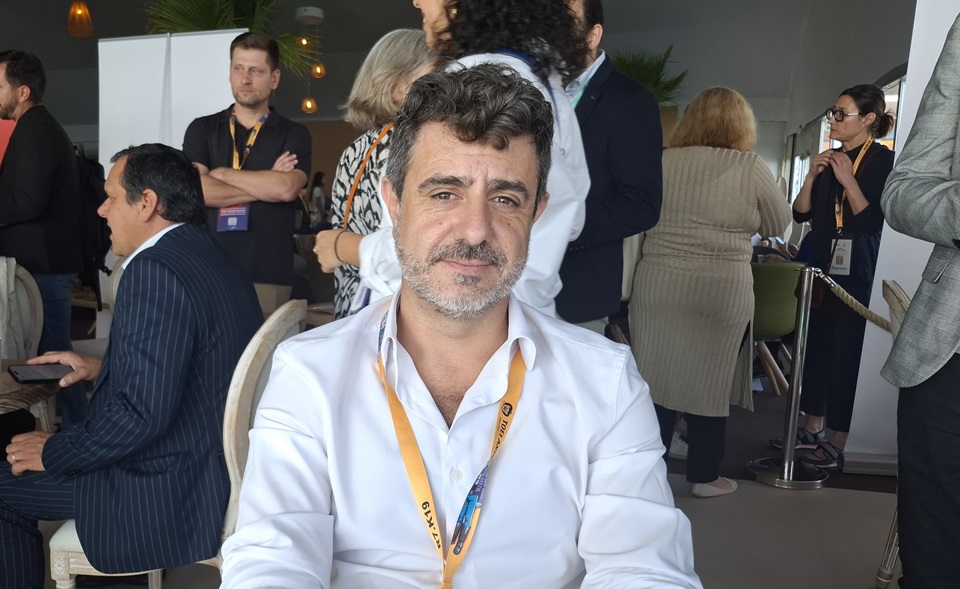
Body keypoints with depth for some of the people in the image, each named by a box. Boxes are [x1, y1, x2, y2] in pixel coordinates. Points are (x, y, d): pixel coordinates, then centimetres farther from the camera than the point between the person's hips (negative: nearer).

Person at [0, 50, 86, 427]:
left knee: (51, 354, -3)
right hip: (45, 260, 10)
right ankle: (76, 428, 21)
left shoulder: (34, 131, -15)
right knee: (51, 351, 14)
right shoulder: (40, 127, 18)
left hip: (42, 264, -10)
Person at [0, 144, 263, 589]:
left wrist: (52, 452, -12)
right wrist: (102, 368, 15)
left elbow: (143, 411, -27)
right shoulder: (205, 255, 6)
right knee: (59, 444, 23)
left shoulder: (154, 270, -23)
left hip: (169, 493, -9)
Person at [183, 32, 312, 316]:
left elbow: (287, 188, -12)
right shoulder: (202, 129, 11)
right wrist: (267, 183, -5)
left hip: (269, 277, -1)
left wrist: (222, 174, -2)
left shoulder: (293, 134, 7)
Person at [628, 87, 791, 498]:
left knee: (656, 379, 10)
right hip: (720, 294, -2)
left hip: (656, 287, 2)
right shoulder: (750, 167, -6)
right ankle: (704, 475, 22)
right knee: (710, 383, 10)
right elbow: (779, 225, 7)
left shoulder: (663, 162, 1)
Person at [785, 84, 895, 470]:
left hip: (857, 275, -6)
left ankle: (838, 446, 3)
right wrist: (812, 176, -5)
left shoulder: (884, 162, -6)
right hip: (821, 267, 7)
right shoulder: (830, 159, 11)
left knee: (845, 355, -5)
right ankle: (812, 430, 24)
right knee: (814, 347, 11)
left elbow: (874, 221, -16)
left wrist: (847, 179, -19)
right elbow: (801, 214, 8)